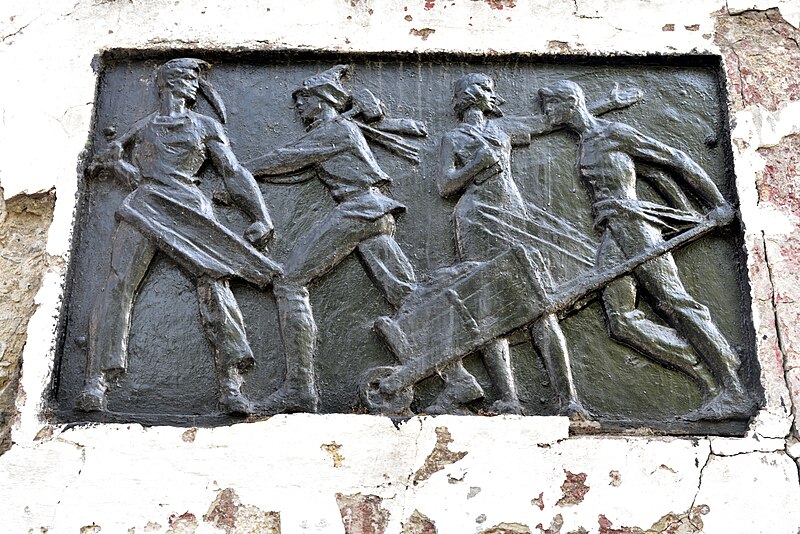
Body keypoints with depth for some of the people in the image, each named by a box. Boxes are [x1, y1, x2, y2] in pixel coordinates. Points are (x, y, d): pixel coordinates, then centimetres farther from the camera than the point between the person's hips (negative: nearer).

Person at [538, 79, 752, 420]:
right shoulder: (579, 148, 28)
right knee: (621, 321, -15)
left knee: (673, 301, -19)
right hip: (610, 235, 6)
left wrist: (718, 204, 6)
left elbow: (677, 160, 7)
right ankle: (709, 381, -18)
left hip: (634, 222, -6)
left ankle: (734, 391, -20)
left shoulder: (614, 133, 7)